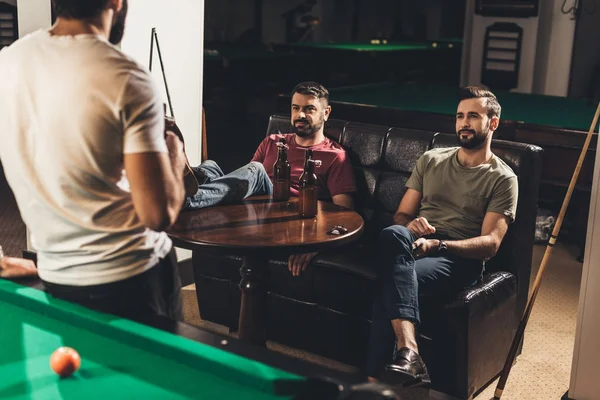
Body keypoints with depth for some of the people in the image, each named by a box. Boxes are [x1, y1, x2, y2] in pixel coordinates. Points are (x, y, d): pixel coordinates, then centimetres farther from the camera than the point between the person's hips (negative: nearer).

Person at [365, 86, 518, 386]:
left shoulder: (502, 179, 7)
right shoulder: (430, 160, 21)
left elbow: (490, 243, -5)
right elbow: (401, 215, 19)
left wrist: (438, 244, -21)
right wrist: (408, 226, -8)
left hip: (460, 258, -4)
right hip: (414, 246, 4)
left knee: (389, 282, -35)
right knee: (393, 235, -37)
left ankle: (376, 378, -36)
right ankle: (408, 351, -49)